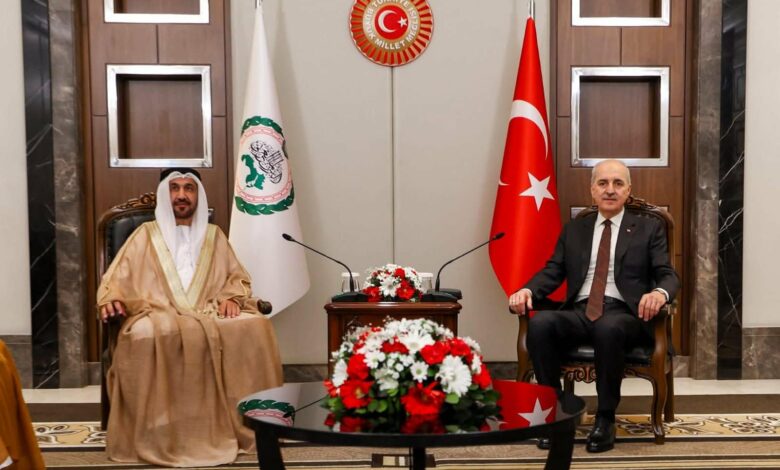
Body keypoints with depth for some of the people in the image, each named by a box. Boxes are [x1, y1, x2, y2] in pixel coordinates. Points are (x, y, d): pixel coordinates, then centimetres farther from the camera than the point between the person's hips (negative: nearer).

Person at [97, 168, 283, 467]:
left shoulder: (214, 235, 24)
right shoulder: (146, 234, 18)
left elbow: (237, 276, 20)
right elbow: (118, 277, 11)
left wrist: (231, 297, -2)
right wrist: (111, 298, -12)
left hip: (209, 314, 2)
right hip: (160, 314, -2)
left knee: (254, 326, -29)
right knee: (148, 334, -39)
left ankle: (247, 423, -20)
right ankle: (162, 434, -30)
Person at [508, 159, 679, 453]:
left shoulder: (649, 228, 14)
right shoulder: (573, 230, 21)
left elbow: (667, 275, 4)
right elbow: (552, 272, 13)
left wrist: (660, 292, -22)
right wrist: (527, 290, -10)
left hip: (623, 314, -2)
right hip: (579, 313, 3)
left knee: (608, 328, -38)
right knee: (539, 323, -30)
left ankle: (605, 419, -20)